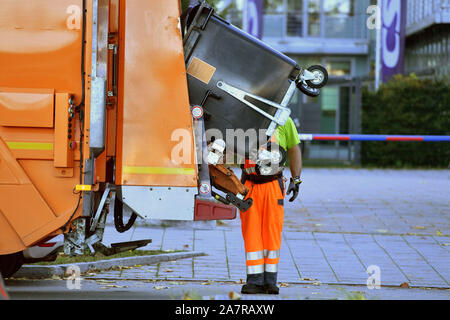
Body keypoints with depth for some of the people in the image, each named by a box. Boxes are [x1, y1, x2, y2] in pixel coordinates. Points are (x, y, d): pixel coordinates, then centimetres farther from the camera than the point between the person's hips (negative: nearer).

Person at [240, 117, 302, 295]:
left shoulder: (283, 121, 2)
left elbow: (294, 149, 9)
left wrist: (296, 180, 5)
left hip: (273, 185, -1)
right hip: (249, 185, 1)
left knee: (272, 232, 1)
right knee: (251, 233, 0)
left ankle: (270, 280, 10)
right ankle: (255, 280, 5)